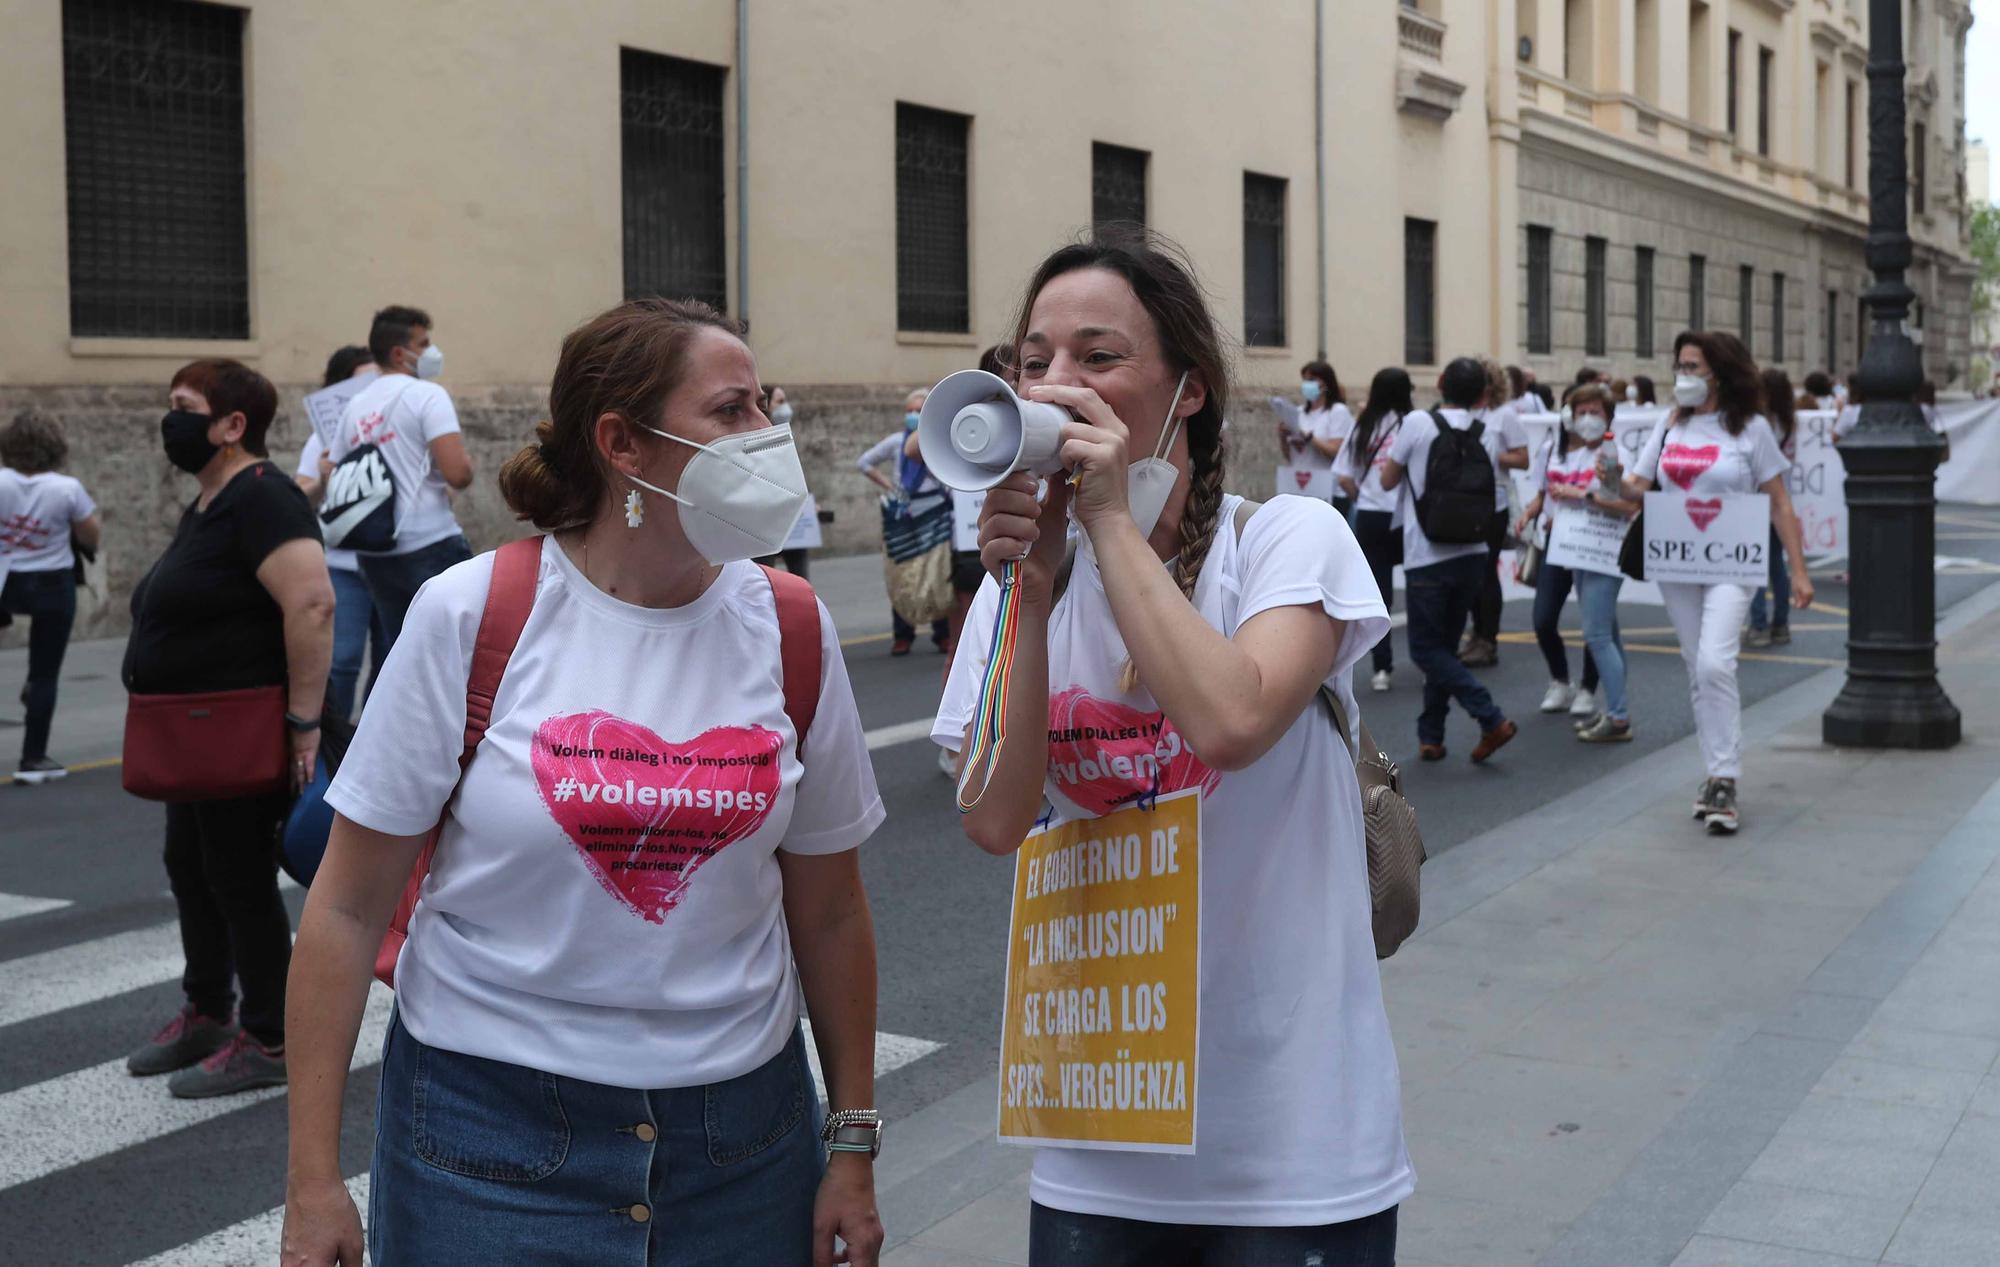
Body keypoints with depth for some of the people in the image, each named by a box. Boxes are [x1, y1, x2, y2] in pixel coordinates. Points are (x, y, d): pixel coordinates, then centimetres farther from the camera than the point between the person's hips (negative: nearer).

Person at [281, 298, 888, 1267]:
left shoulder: (790, 630, -3)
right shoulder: (468, 616, -11)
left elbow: (828, 913, 5)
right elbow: (349, 907, -7)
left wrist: (853, 1148, 7)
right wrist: (314, 1179, -7)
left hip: (740, 1134, 3)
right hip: (490, 1132, -2)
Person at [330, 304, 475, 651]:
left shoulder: (354, 407, 13)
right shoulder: (427, 394, -7)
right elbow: (457, 473, -18)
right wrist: (467, 468, 3)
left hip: (374, 554, 7)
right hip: (430, 543, -7)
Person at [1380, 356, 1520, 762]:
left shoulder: (1417, 424, -9)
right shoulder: (1490, 436, 3)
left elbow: (1387, 481, 2)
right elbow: (1491, 495, 10)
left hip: (1427, 557, -5)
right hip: (1473, 555, 5)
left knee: (1427, 649, 2)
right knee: (1444, 645, 15)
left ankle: (1492, 719, -10)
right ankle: (1430, 736, 16)